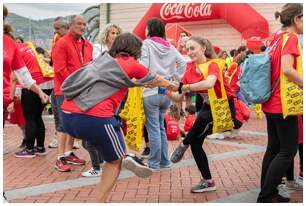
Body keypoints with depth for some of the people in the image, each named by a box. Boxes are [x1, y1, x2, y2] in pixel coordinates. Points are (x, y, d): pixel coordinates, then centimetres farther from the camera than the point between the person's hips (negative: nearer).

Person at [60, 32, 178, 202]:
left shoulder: (104, 59, 24)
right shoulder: (131, 64, 8)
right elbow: (156, 81, 27)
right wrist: (171, 85, 47)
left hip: (68, 115, 7)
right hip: (94, 117, -7)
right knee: (114, 161, 16)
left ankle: (125, 158, 17)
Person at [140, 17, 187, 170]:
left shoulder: (147, 43, -6)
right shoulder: (170, 47, 8)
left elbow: (143, 66, -14)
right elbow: (183, 62, 8)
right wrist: (176, 78, 14)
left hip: (151, 92, -6)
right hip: (167, 92, 6)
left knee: (153, 128, 2)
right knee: (161, 127, 19)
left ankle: (154, 163, 8)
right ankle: (164, 160, 23)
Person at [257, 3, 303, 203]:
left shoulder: (276, 38, 13)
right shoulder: (291, 38, -14)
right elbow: (287, 69, -26)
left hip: (271, 103, 9)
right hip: (284, 103, -9)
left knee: (274, 148, 13)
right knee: (288, 151, -3)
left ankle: (268, 192, 18)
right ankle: (266, 196, -2)